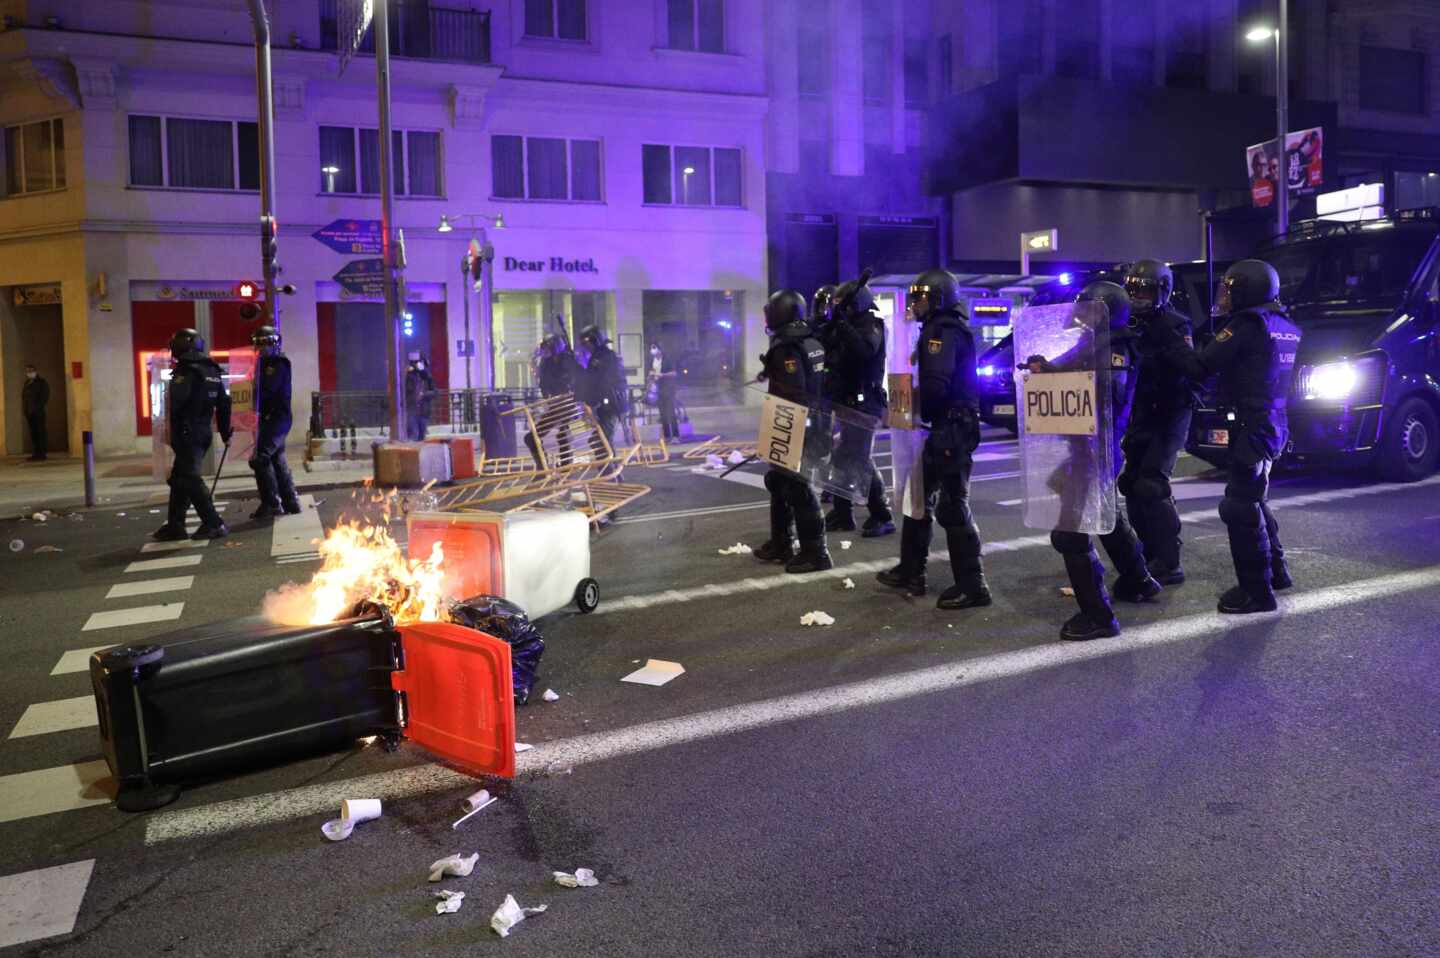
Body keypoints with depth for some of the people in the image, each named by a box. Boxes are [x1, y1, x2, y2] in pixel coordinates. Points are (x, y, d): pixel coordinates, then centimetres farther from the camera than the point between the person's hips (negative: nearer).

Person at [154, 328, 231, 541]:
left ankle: (213, 524, -10)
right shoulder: (213, 371, 11)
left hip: (186, 434, -9)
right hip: (204, 432, 9)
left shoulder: (185, 372, -14)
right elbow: (224, 404, 15)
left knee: (190, 479, -6)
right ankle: (175, 525, 20)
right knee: (179, 479, 16)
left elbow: (174, 403, -24)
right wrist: (225, 433, 20)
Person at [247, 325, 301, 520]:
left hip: (277, 417, -10)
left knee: (260, 458, -14)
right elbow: (261, 391, 16)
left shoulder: (280, 363, -9)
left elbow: (267, 390, -20)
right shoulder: (265, 363, 18)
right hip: (269, 418, 10)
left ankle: (271, 504, -11)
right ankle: (291, 502, 19)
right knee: (277, 460, 13)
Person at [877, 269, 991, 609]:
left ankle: (972, 585, 0)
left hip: (950, 431, -11)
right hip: (944, 429, 11)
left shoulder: (943, 332, -15)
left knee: (952, 507, -7)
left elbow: (935, 385, -26)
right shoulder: (940, 330, 17)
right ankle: (911, 572, 28)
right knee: (919, 496, 18)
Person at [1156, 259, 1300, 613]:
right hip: (1275, 423, 10)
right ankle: (1275, 570, 34)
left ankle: (1256, 591, -1)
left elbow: (1200, 366, -17)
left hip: (1253, 426, -10)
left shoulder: (1247, 325, -15)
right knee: (1253, 499, 23)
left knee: (1240, 508, -5)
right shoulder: (1285, 326, 12)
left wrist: (1167, 339, -10)